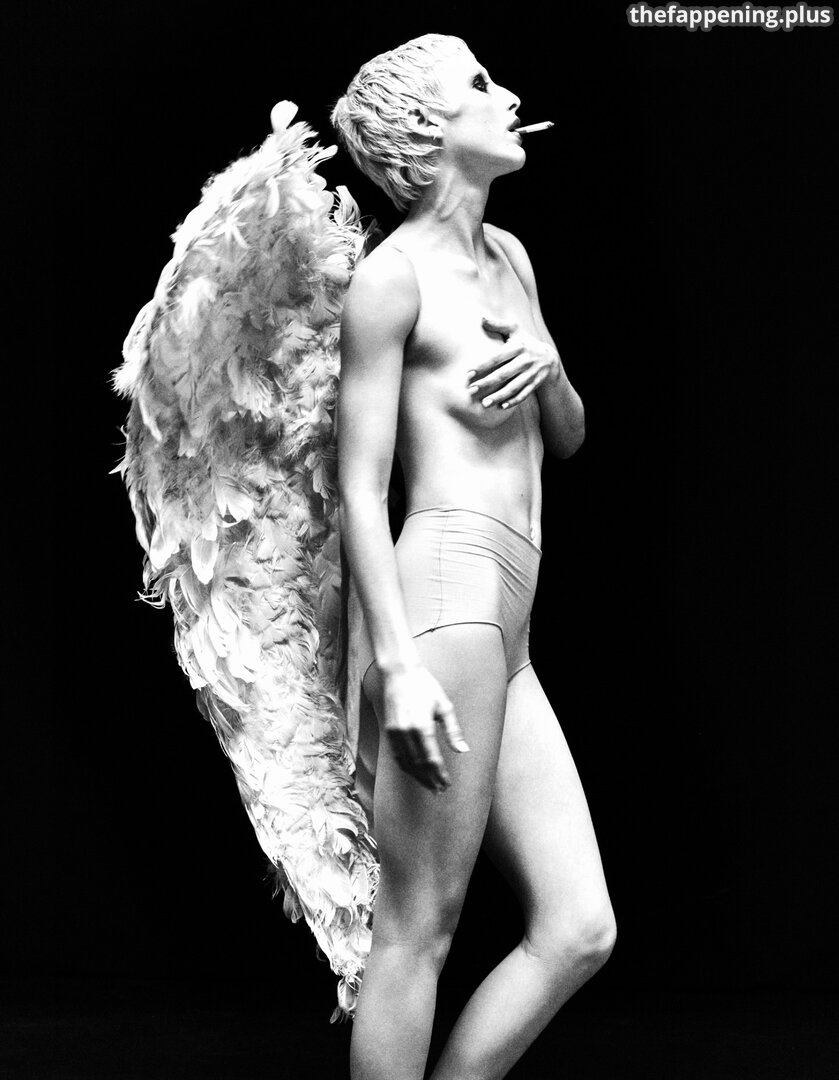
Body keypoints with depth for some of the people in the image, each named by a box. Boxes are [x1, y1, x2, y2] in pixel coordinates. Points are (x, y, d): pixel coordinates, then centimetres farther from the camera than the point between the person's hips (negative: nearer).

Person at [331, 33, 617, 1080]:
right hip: (445, 605, -8)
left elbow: (567, 439, 27)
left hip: (507, 640, 9)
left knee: (579, 930, 5)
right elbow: (359, 491, -9)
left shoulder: (509, 258, 21)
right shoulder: (391, 277, -3)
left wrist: (549, 363, 4)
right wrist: (399, 665, -18)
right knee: (419, 933, -5)